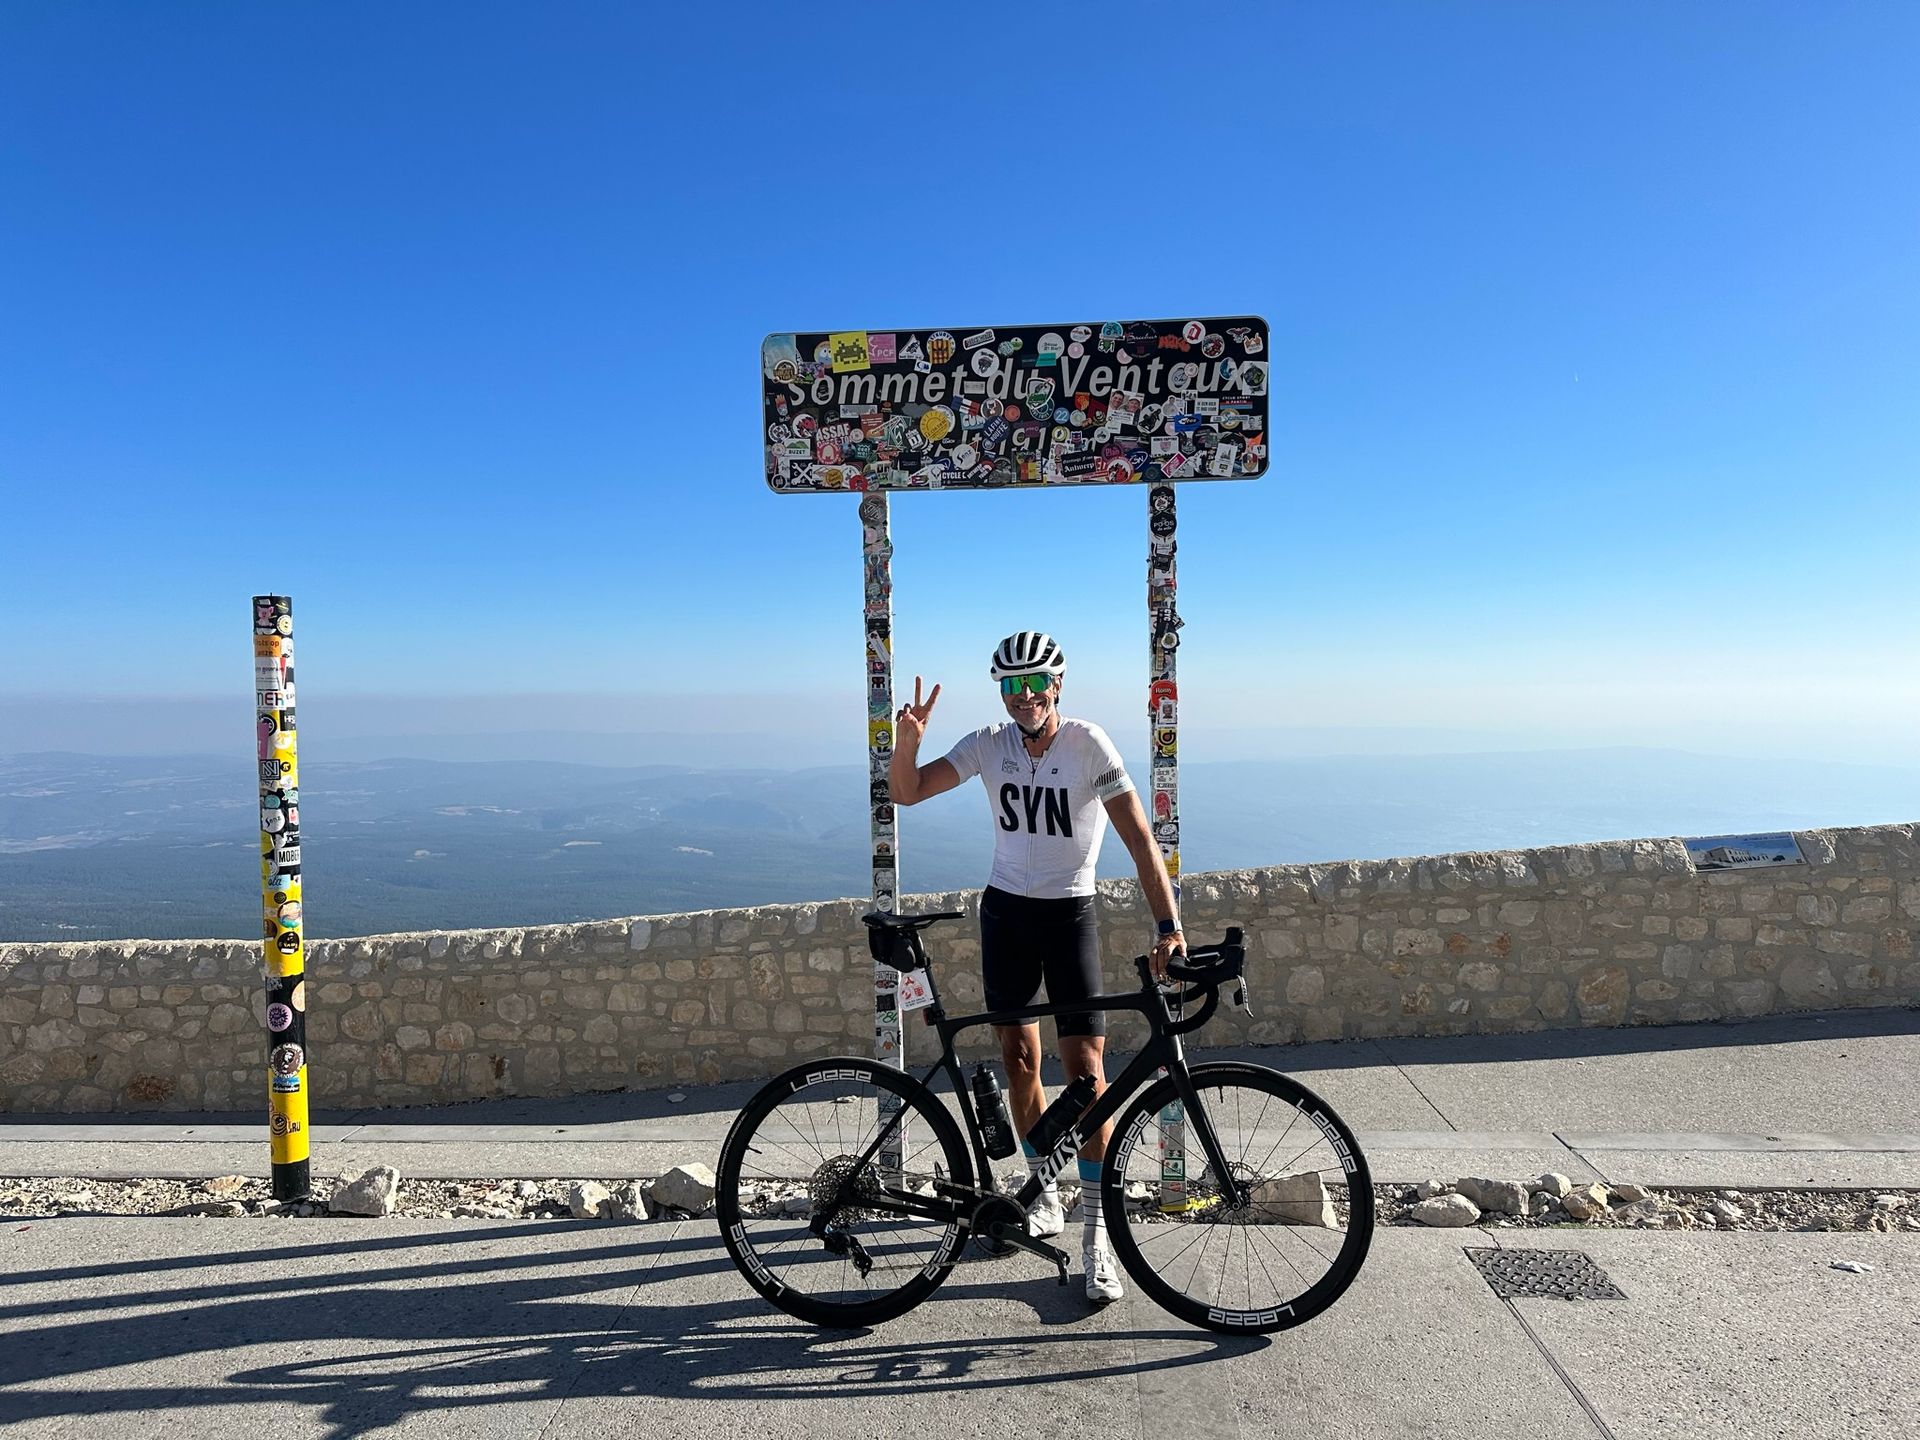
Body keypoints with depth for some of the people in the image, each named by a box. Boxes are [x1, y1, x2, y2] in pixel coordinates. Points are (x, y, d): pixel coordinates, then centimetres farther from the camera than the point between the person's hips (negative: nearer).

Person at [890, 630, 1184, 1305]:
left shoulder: (1089, 743, -15)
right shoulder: (990, 744, -4)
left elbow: (1138, 837, -19)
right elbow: (907, 791, -6)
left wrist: (1168, 926, -27)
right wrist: (907, 739, -27)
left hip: (1070, 913, -3)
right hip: (1005, 909, 3)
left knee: (1086, 1068, -9)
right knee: (1019, 1058, 10)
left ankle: (1097, 1231, 2)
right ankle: (1045, 1194, 29)